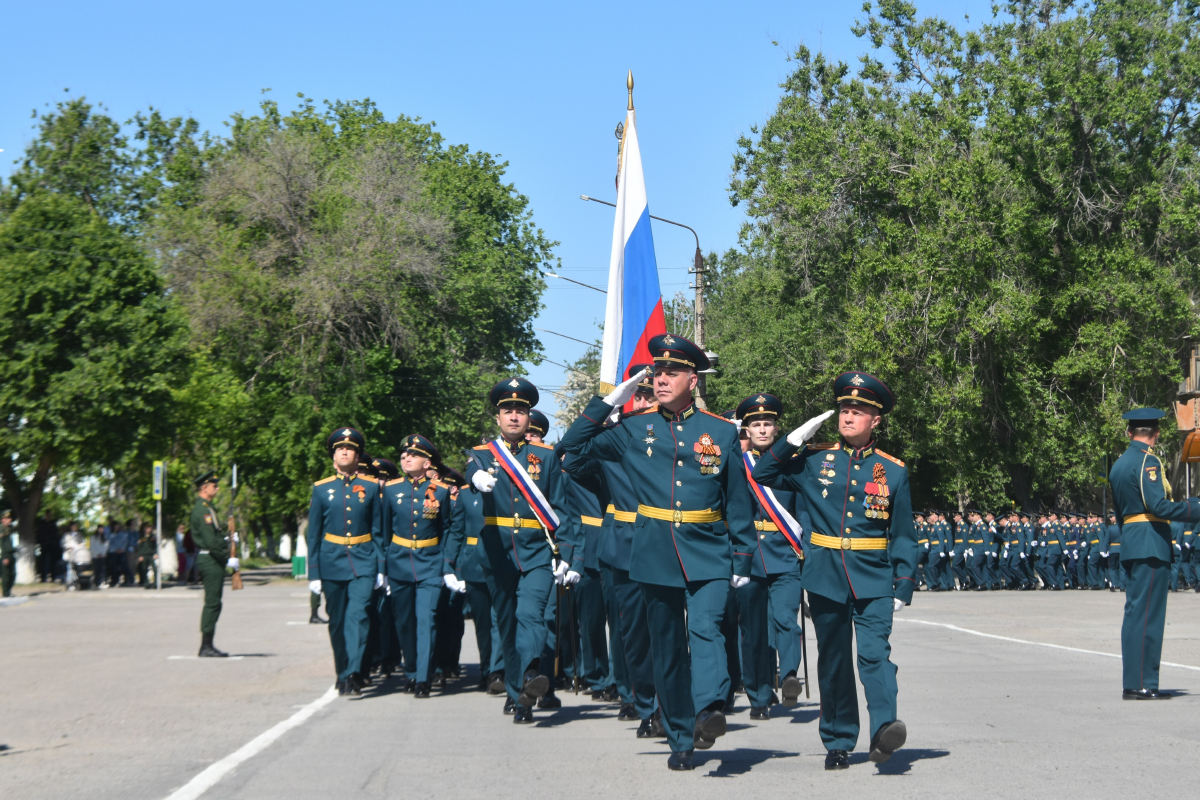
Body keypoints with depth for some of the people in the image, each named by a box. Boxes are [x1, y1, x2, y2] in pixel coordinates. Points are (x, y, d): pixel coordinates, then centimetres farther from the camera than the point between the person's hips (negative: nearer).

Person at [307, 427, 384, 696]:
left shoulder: (371, 487, 5)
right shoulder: (321, 489, 5)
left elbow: (379, 531, 8)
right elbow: (313, 534, 7)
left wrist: (381, 568, 2)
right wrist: (314, 573, 3)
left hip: (363, 561, -1)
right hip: (332, 561, 1)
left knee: (358, 616, -15)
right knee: (338, 622, 7)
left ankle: (353, 672, -20)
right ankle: (342, 674, 20)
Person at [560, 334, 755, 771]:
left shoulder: (721, 431, 4)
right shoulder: (635, 429, 6)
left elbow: (738, 502, 8)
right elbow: (574, 444, 9)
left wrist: (742, 560, 4)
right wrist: (609, 401, 1)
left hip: (708, 555, -2)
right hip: (656, 557, 2)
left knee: (705, 628, -24)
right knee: (667, 649, 7)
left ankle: (710, 708, -38)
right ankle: (681, 740, 16)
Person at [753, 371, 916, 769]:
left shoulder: (893, 471, 4)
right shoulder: (815, 461, 6)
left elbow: (903, 536, 7)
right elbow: (762, 474, 10)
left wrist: (904, 587, 0)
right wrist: (794, 439, -1)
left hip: (874, 578, -2)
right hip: (825, 576, 2)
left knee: (875, 651, -18)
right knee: (833, 660, 8)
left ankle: (883, 728, -27)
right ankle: (838, 743, 16)